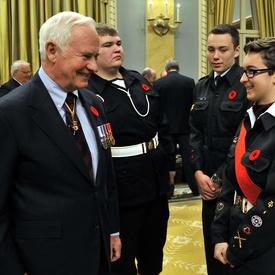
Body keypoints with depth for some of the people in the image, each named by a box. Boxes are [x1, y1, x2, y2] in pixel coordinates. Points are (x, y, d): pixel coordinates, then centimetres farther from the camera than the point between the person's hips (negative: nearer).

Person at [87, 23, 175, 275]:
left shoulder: (138, 81, 8)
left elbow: (162, 126, 13)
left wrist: (169, 164, 11)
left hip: (156, 178, 7)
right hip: (119, 185, -6)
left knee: (154, 247, 23)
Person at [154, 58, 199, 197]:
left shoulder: (158, 83, -5)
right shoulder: (189, 81, -2)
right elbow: (194, 103, 2)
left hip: (166, 126, -1)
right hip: (185, 125, 1)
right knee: (188, 157, 7)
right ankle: (195, 188, 12)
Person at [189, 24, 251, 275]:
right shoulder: (202, 86, 9)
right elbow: (195, 132, 6)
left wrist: (221, 178, -14)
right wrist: (198, 172, -5)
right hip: (208, 179, 6)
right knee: (211, 242, 17)